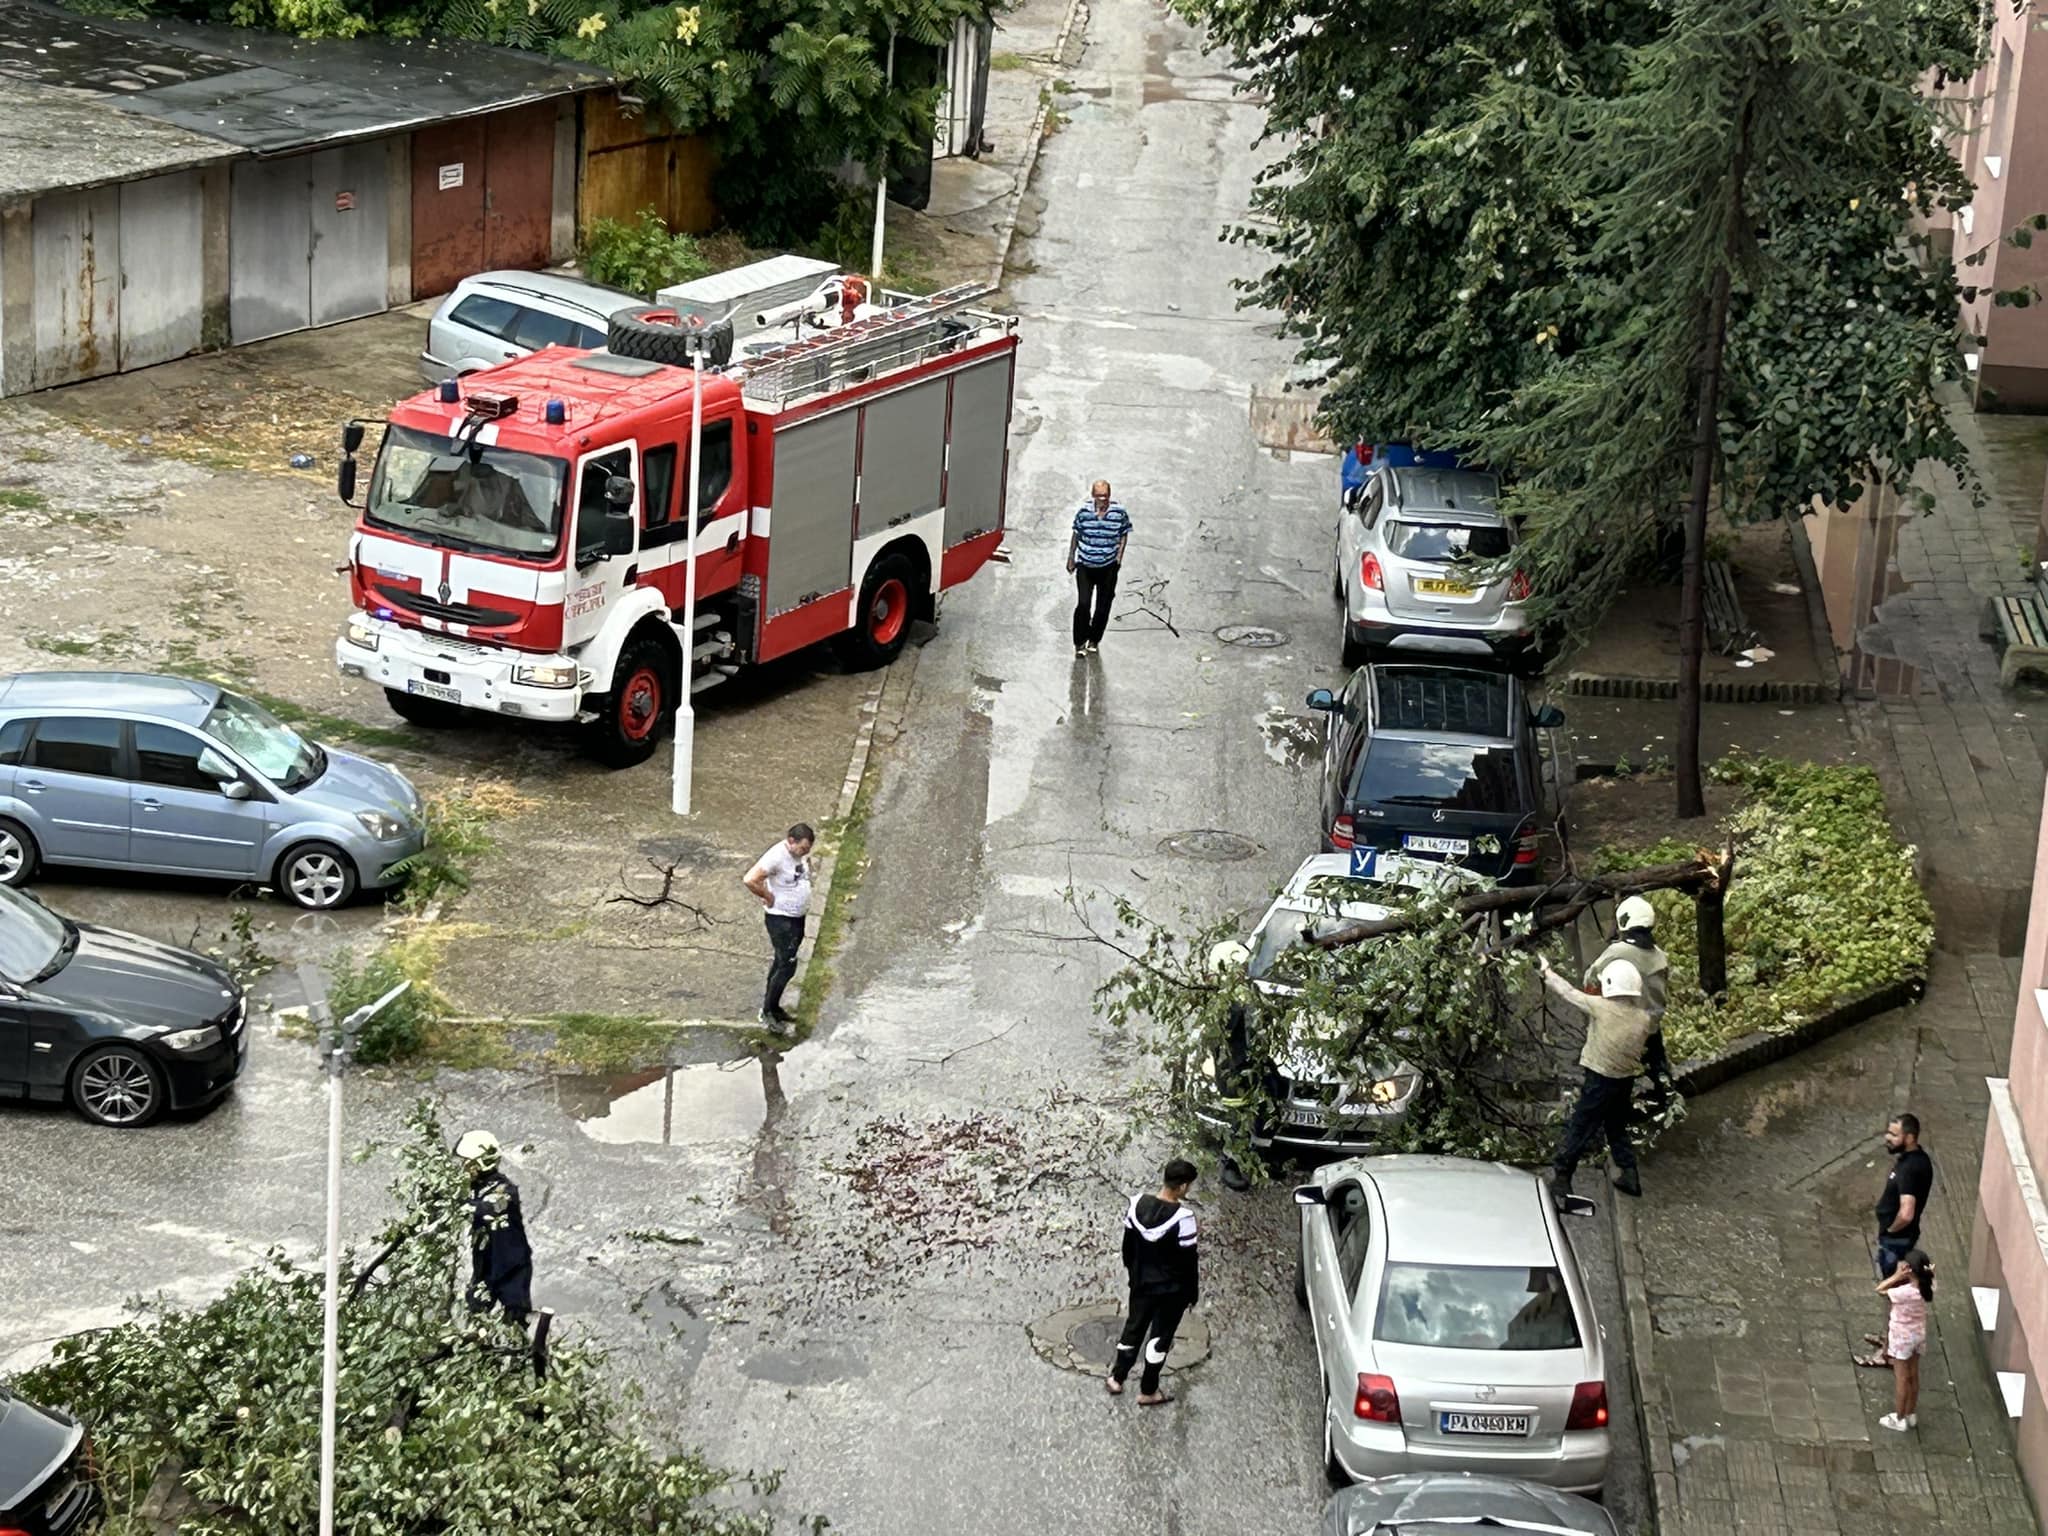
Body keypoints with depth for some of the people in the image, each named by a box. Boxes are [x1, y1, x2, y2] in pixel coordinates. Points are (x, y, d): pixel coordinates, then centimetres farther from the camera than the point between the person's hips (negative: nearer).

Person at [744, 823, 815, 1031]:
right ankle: (767, 1012, 4)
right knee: (787, 966, -7)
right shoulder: (776, 857, -25)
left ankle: (772, 1006, 30)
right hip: (780, 919, -8)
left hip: (798, 918, 8)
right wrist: (769, 898, -21)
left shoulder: (801, 854, 1)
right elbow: (751, 880, -33)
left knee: (781, 963, 18)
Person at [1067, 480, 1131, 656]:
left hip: (1108, 567, 1)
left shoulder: (1119, 513, -10)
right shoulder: (1084, 511, -8)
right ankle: (1080, 642, 3)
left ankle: (1094, 640, 28)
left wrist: (1119, 557, -4)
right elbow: (1076, 535, 6)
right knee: (1083, 604, -10)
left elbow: (1124, 535, 5)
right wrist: (1071, 558, 11)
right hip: (1085, 566, -1)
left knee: (1103, 607, 10)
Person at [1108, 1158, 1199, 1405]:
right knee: (1160, 1337, 13)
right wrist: (1193, 1292, -4)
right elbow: (1188, 1260, -18)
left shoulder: (1137, 1204, -12)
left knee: (1134, 1328, 23)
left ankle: (1117, 1379, 36)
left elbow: (1128, 1244, 2)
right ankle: (1148, 1392, 24)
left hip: (1141, 1283, 4)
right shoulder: (1182, 1217, -28)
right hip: (1172, 1289, -4)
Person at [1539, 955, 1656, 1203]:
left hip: (1599, 1081, -5)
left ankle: (1560, 1177, 11)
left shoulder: (1601, 1008, -18)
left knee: (1579, 1130, 5)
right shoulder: (1643, 1018, -5)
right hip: (1626, 1081, 5)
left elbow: (1568, 992, -9)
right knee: (1617, 1128, 23)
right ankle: (1629, 1176, 26)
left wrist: (1546, 971, 5)